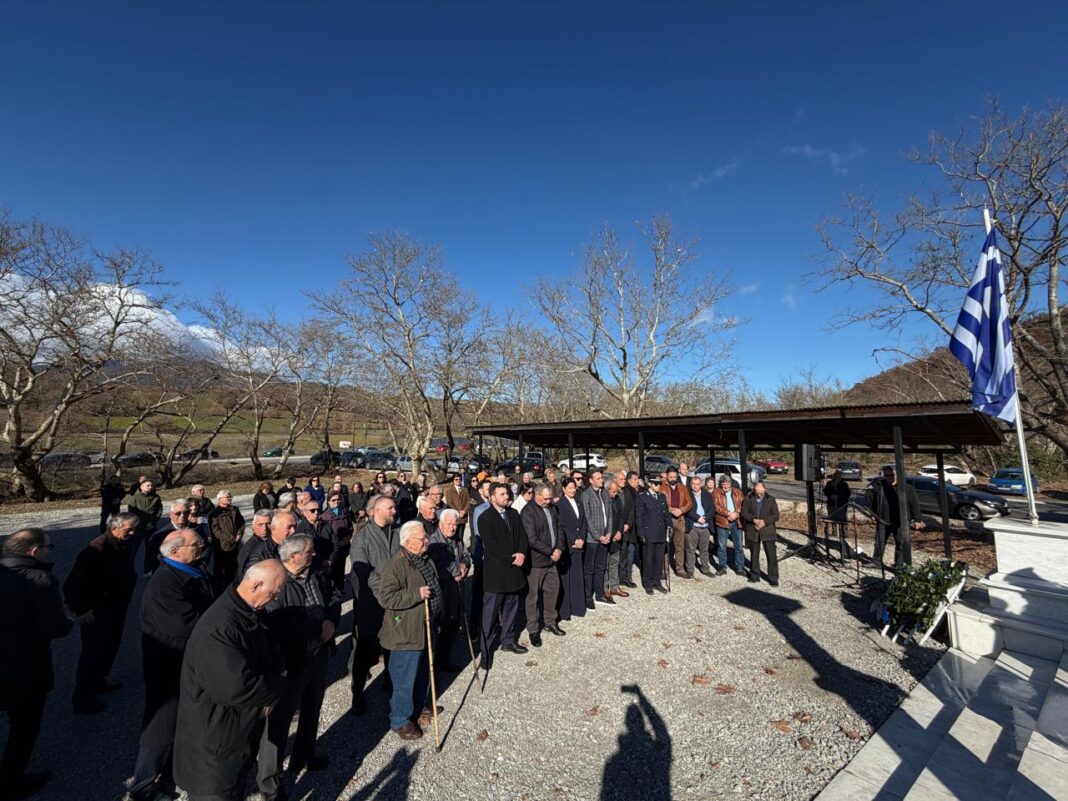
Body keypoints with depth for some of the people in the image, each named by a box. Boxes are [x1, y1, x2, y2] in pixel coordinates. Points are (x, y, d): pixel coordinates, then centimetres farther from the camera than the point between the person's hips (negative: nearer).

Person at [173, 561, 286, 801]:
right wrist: (276, 688, -20)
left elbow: (274, 657, 5)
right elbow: (237, 688, -37)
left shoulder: (251, 615, -4)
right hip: (214, 747, -8)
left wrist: (269, 692, -13)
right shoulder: (217, 630, -34)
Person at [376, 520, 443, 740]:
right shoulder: (395, 566, -23)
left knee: (424, 671, 23)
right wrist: (417, 594, -29)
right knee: (405, 678, 5)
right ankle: (399, 721, 24)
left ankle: (419, 705, 44)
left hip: (426, 629, 8)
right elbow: (385, 597, -30)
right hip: (406, 633, -8)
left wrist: (438, 616, 23)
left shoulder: (426, 561, 5)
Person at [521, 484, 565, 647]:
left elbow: (559, 529, 10)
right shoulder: (528, 511, -16)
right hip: (536, 560, -7)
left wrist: (559, 549, -6)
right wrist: (550, 552, -16)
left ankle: (550, 622, 35)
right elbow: (532, 539, -20)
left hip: (551, 559, 7)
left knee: (553, 589, 16)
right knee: (533, 595, 5)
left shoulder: (552, 508, 6)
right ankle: (533, 629, 21)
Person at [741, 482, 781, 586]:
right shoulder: (748, 499, 3)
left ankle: (773, 578, 9)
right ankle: (754, 576, 24)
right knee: (754, 555, 11)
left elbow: (776, 516, -2)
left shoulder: (771, 500, 1)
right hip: (752, 531, 1)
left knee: (772, 555, -1)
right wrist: (754, 520, -18)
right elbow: (744, 513, -1)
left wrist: (765, 521, -16)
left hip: (767, 530, -1)